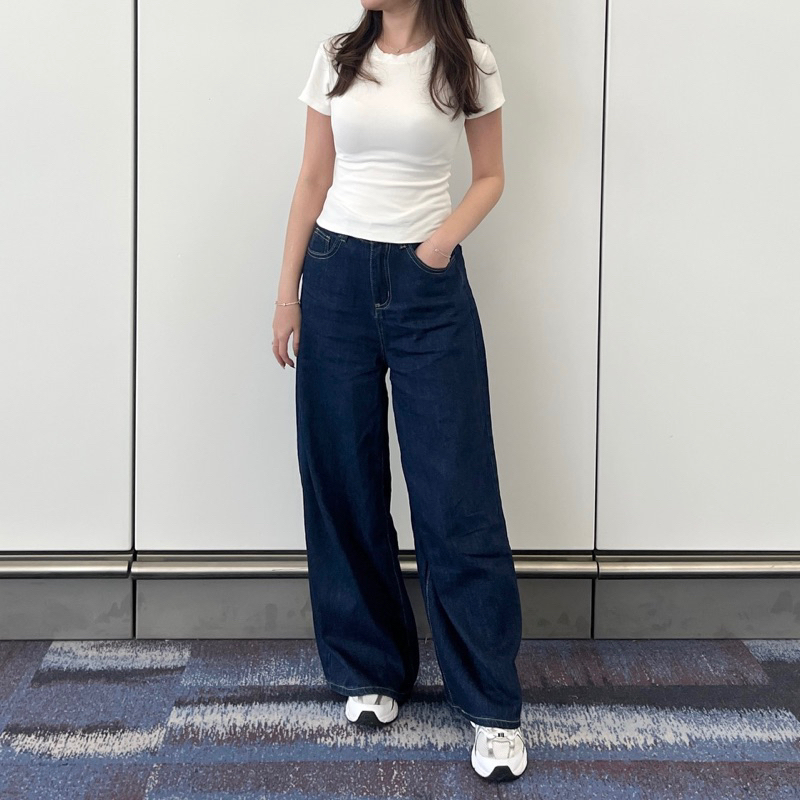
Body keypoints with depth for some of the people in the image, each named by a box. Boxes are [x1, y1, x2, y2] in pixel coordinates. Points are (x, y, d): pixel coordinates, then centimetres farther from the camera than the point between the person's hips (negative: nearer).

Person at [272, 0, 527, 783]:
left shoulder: (469, 63, 1)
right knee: (344, 484, 6)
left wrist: (447, 235, -10)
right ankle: (370, 669, 24)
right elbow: (314, 181, 8)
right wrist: (287, 293, 5)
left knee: (456, 494, -4)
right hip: (337, 277, 3)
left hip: (429, 285, -2)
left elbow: (490, 176, 9)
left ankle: (492, 704, 6)